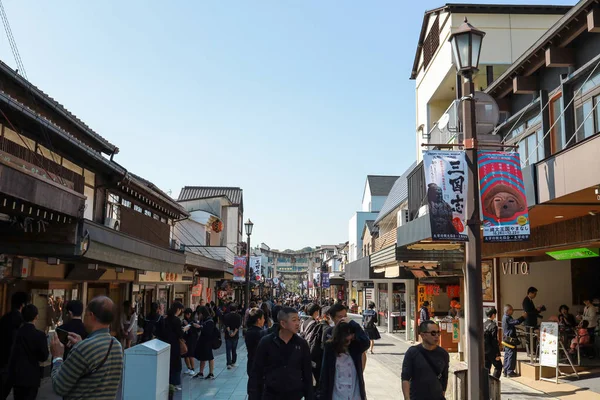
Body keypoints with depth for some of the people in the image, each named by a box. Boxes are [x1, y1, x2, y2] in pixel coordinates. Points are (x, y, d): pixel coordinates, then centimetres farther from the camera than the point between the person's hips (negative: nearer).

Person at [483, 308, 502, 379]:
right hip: (491, 351, -7)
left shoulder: (483, 324, 5)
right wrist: (497, 354, -14)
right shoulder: (493, 326, -17)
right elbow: (494, 341, -18)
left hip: (484, 351, 7)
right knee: (498, 366, 6)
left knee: (486, 368, 13)